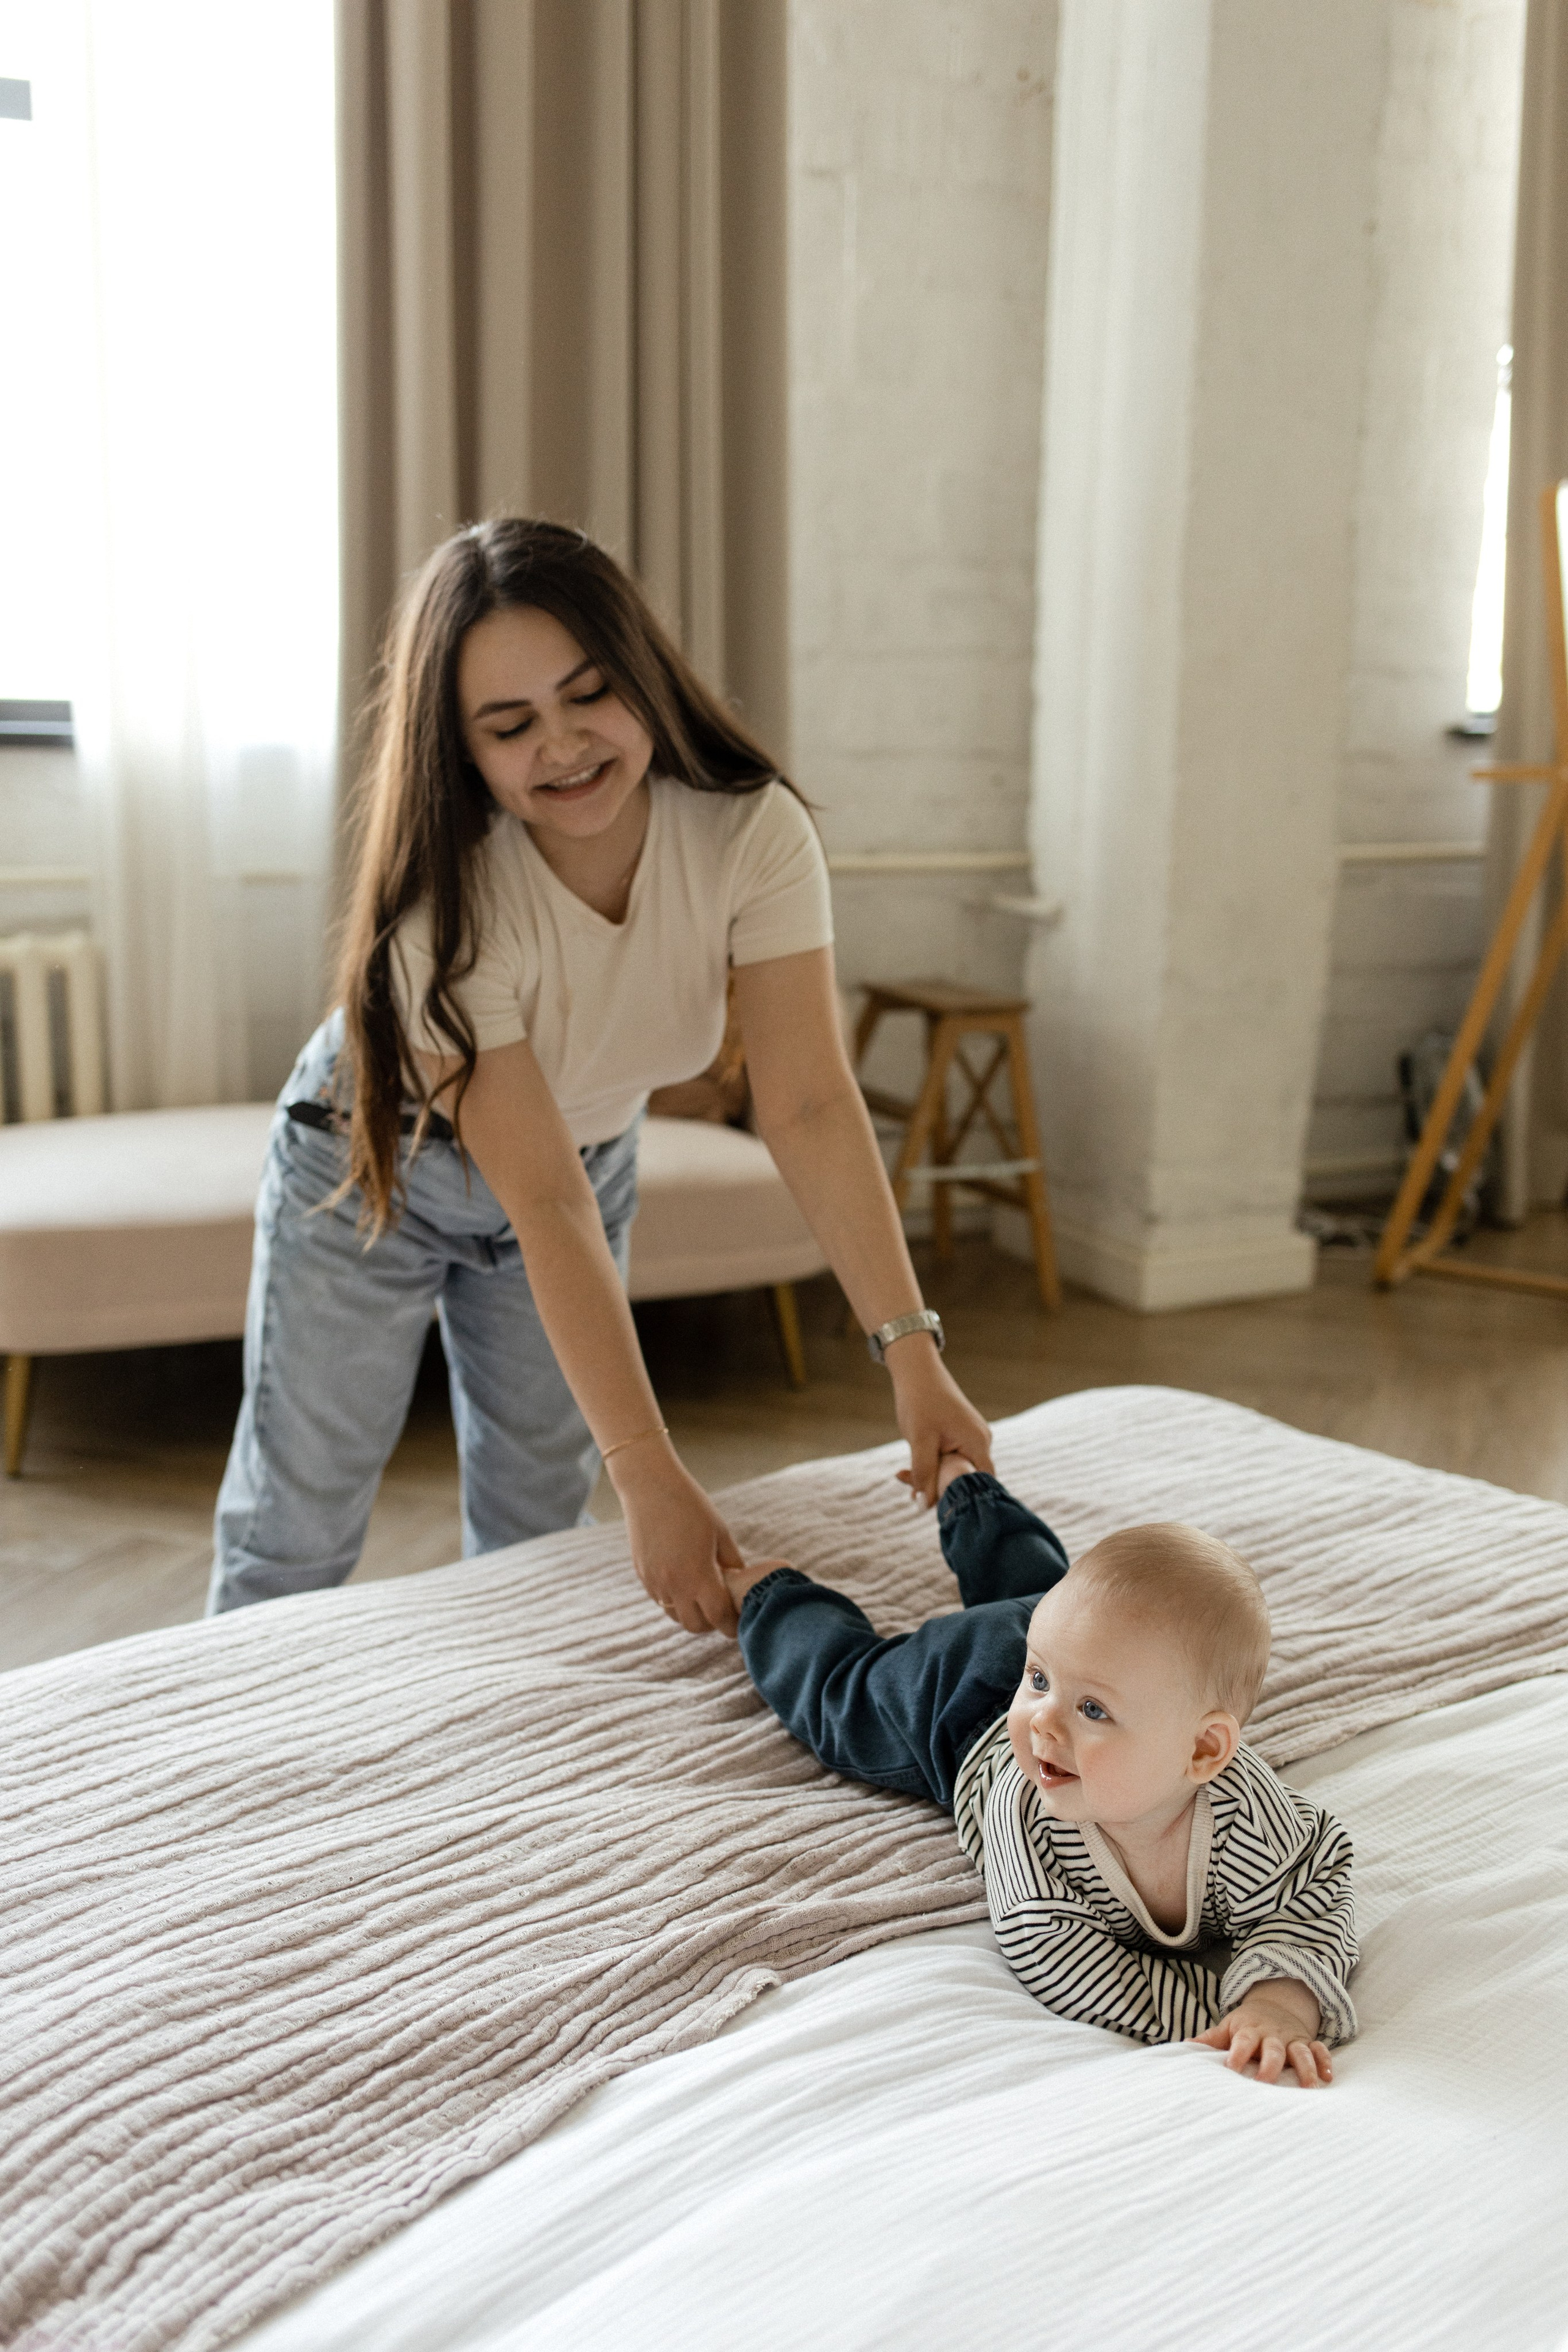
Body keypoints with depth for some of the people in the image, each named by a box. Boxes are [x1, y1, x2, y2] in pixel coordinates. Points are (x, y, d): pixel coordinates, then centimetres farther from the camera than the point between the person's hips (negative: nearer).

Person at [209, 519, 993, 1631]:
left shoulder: (753, 832, -27)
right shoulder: (449, 903, -36)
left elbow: (809, 1106, -29)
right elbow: (545, 1206, -37)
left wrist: (914, 1352, -38)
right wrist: (650, 1475, -42)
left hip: (593, 1156, 4)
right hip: (372, 1165, -4)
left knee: (538, 1522, 14)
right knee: (296, 1532, 1)